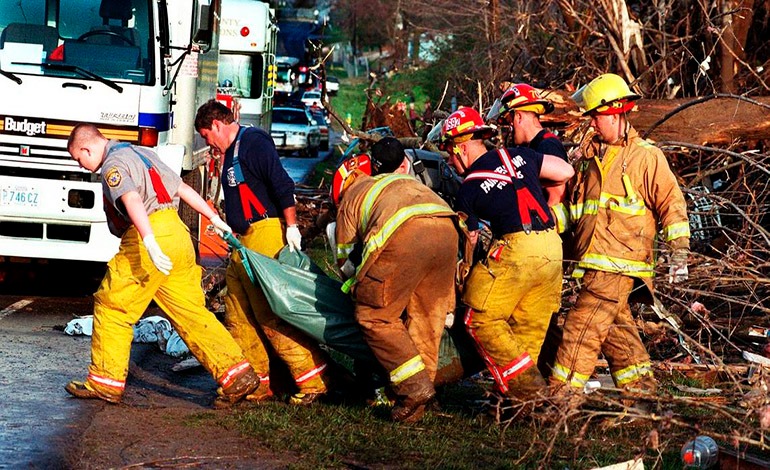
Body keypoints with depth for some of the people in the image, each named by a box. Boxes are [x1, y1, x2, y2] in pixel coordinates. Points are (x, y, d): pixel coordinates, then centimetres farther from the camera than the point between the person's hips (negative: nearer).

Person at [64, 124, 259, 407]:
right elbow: (183, 188, 26)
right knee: (191, 312, 7)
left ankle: (105, 382, 8)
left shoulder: (113, 164, -5)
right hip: (178, 234, 9)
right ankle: (237, 372, -1)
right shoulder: (141, 154, 25)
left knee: (112, 307, 3)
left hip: (152, 233, -9)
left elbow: (132, 200, -23)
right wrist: (214, 219, 30)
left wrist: (149, 242, -35)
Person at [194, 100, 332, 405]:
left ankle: (313, 379, -8)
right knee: (238, 317, 10)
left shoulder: (253, 142, -9)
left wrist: (291, 226, -21)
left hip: (265, 235, -10)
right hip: (243, 243, 10)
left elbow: (282, 184, -17)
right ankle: (256, 384, 16)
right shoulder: (232, 152, 21)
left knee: (271, 315, -12)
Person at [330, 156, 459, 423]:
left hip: (404, 233, -5)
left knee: (375, 316, 6)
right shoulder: (402, 180, 41)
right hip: (447, 230, 5)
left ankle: (415, 386, -3)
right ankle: (417, 402, 13)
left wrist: (358, 287, 50)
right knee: (426, 319, 15)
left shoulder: (349, 199, 28)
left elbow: (345, 259, 31)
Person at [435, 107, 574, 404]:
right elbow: (566, 172, 15)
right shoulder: (519, 156, 13)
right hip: (553, 248, 6)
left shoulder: (468, 191, 3)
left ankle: (524, 384, -2)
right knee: (530, 326, 15)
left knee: (482, 318, 5)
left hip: (515, 248, -6)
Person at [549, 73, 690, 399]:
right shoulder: (589, 158, 19)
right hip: (594, 263, 7)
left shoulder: (646, 157, 0)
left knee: (583, 326, -12)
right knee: (615, 327, 11)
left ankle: (562, 391, -12)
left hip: (619, 264, -7)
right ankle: (640, 385, 21)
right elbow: (570, 205, 24)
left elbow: (671, 203, -1)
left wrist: (679, 250, -7)